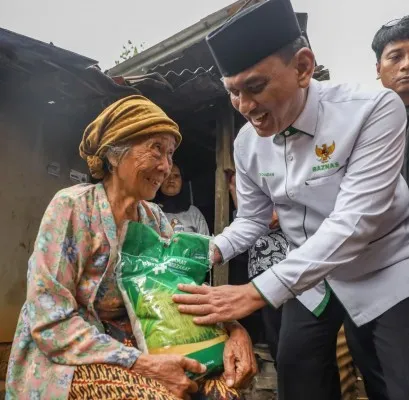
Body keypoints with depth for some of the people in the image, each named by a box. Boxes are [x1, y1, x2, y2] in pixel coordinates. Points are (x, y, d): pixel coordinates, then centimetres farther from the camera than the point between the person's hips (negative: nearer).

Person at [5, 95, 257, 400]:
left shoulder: (155, 218, 1)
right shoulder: (72, 207, -16)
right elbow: (50, 321, -20)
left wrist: (232, 328, -19)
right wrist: (143, 366, -27)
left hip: (137, 346, 5)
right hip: (71, 360, -5)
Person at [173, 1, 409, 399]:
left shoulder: (374, 110, -25)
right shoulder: (247, 143, -8)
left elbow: (352, 222, -32)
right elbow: (252, 219, 4)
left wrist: (257, 292, -36)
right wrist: (211, 251, -16)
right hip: (308, 278, 5)